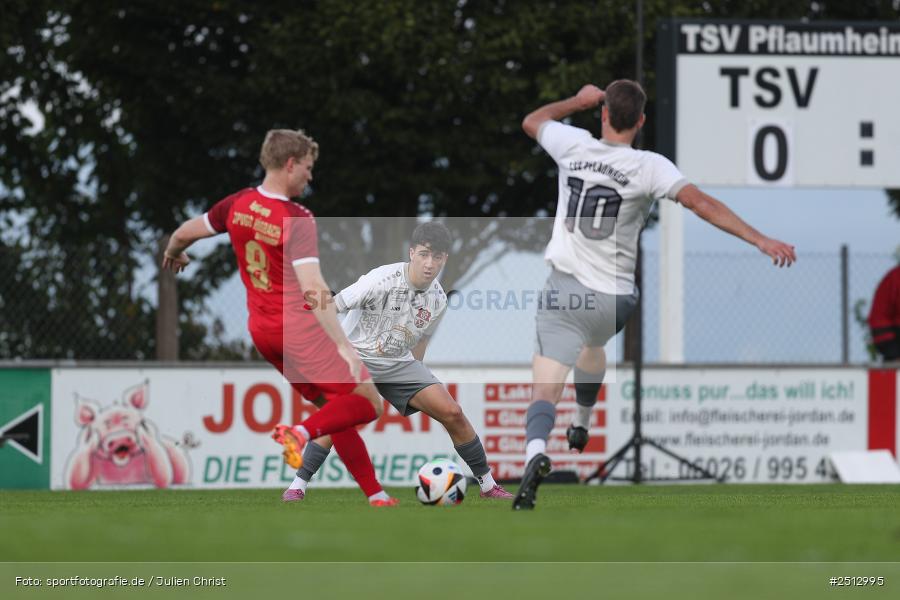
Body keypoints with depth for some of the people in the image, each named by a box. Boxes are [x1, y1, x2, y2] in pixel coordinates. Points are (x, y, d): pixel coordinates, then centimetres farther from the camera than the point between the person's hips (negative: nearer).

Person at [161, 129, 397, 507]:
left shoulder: (238, 205, 2)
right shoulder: (297, 220, -19)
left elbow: (184, 233, 16)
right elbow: (313, 288, -27)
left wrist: (174, 255, 40)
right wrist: (342, 345, -30)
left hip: (261, 330, 8)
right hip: (299, 324, -8)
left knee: (338, 406, 15)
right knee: (368, 403, -5)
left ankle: (376, 496, 11)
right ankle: (302, 432, -26)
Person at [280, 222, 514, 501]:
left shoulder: (438, 299, -4)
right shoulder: (382, 280, -23)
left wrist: (415, 386, 20)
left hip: (399, 363, 5)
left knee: (452, 414, -7)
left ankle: (488, 485, 6)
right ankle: (297, 486, -17)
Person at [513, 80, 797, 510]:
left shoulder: (574, 147, -2)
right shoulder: (649, 167, -9)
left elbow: (532, 121, 20)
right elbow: (698, 202, -20)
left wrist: (578, 101, 34)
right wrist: (759, 240, -21)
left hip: (563, 290, -1)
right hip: (613, 297, 1)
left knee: (545, 391, -11)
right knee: (592, 345, 37)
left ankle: (536, 450, -40)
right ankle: (580, 428, 53)